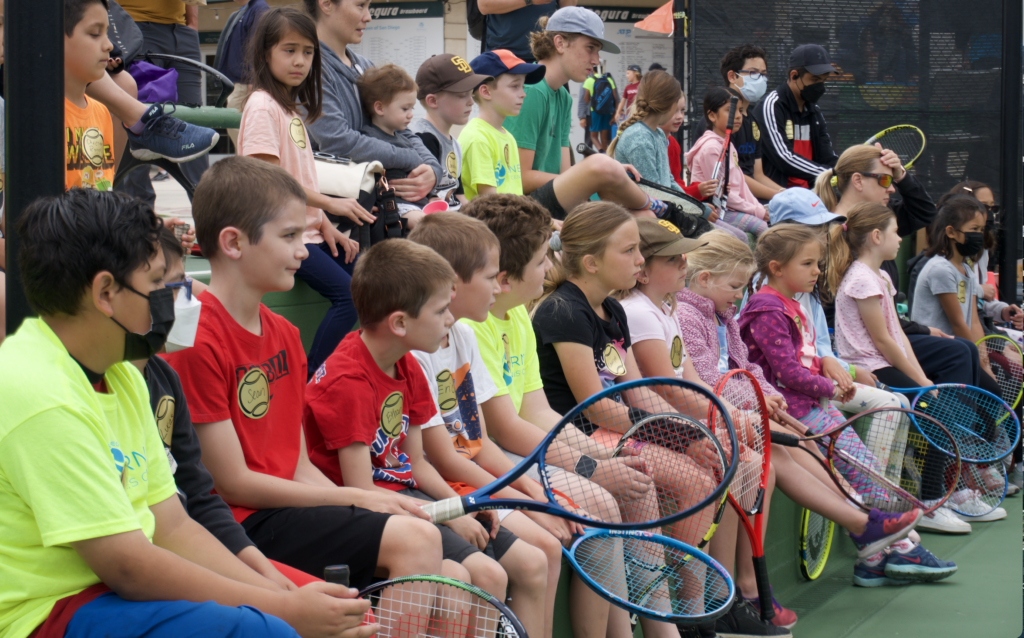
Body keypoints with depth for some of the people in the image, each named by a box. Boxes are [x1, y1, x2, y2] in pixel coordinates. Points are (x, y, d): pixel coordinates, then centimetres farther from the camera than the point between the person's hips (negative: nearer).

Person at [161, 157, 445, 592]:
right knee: (415, 539, -22)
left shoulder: (284, 335, 16)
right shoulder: (196, 340, -14)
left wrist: (371, 502, -3)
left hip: (288, 506, 9)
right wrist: (355, 498, -9)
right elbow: (233, 483, -14)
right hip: (240, 526, -9)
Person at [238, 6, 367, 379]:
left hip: (306, 228, 9)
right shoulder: (262, 105, -10)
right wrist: (330, 204, -13)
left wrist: (325, 224, 4)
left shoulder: (293, 107, 18)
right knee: (348, 294, -22)